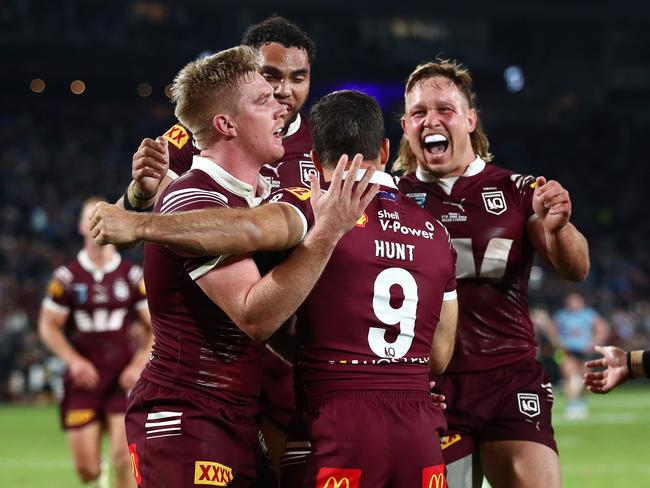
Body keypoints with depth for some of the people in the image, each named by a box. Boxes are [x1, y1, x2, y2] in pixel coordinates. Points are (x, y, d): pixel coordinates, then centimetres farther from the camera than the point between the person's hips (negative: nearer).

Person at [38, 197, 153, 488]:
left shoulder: (133, 276, 3)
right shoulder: (67, 277, 1)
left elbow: (154, 327, 8)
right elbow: (48, 327, 4)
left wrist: (139, 365, -6)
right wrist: (74, 361, -10)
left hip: (123, 377, 0)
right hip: (83, 377, 0)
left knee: (124, 456, -14)